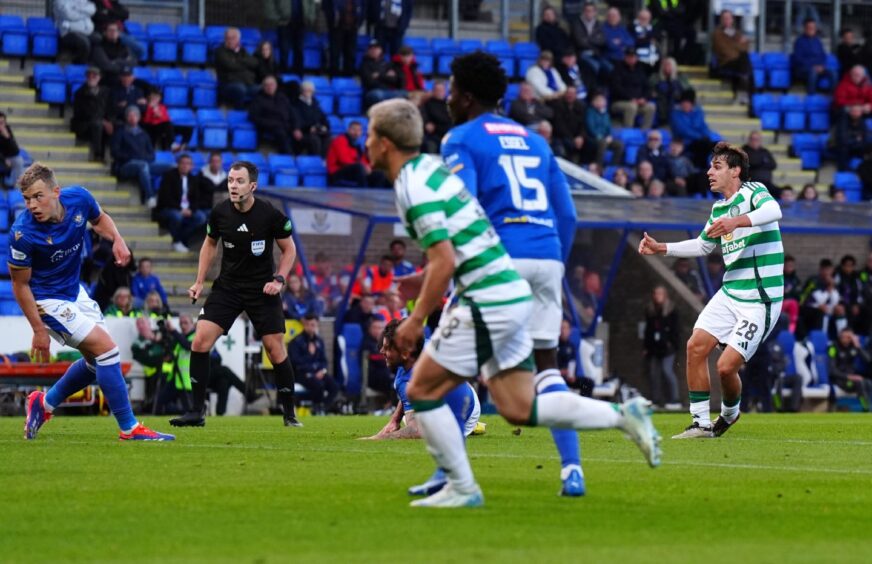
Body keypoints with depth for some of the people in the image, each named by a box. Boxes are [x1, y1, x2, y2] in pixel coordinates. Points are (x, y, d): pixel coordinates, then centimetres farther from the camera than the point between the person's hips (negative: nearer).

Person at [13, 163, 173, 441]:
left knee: (96, 360, 14)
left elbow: (99, 219, 9)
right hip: (48, 300, -7)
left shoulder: (79, 198, -16)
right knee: (106, 349, -16)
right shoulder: (23, 233, -30)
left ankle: (45, 403, 32)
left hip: (74, 290, 7)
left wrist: (117, 239, -12)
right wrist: (38, 330, -17)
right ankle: (129, 428, -9)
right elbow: (20, 284, -18)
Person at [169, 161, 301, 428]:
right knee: (200, 341, -11)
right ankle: (197, 411, -4)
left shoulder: (271, 215, -14)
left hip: (262, 290, -2)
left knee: (275, 349, -4)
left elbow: (289, 248, 0)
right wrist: (199, 282, 7)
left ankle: (289, 413, 13)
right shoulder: (219, 213, -6)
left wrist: (279, 280, -12)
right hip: (227, 287, 2)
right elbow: (210, 243, 13)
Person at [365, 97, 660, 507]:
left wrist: (415, 321, -15)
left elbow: (443, 263, -21)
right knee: (519, 409, 10)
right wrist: (421, 282, 29)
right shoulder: (429, 168, 16)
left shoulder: (414, 189, -14)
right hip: (512, 293, 9)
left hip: (487, 302, -9)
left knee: (422, 392, 0)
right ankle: (623, 416, 8)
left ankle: (461, 488, 4)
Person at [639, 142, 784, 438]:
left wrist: (737, 222, -50)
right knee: (696, 347, -4)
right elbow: (702, 245, 32)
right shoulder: (719, 208, 14)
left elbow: (773, 211, -35)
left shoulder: (753, 192, -11)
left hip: (759, 300, -8)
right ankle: (701, 423, 5)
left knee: (726, 366, -12)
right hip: (730, 292, 8)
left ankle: (730, 412, 20)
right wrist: (660, 248, 23)